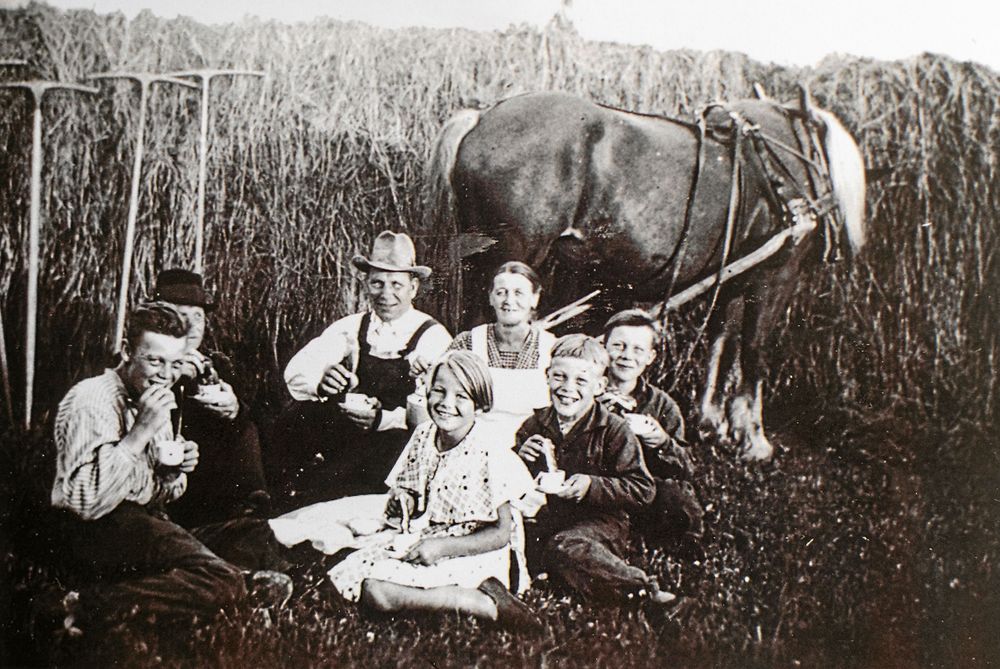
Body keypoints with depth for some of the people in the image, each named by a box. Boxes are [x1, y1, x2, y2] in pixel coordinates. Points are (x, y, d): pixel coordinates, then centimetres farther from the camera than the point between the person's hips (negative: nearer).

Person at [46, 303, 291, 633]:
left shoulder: (156, 403, 17)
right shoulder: (90, 401, -11)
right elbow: (87, 503, -24)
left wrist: (173, 472, 1)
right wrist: (141, 432, -23)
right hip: (96, 533, -9)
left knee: (257, 536, -2)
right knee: (222, 585, -27)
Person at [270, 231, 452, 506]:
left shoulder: (433, 337, -4)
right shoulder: (350, 328, 9)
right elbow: (296, 371, -1)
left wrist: (382, 419, -33)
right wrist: (321, 382, -25)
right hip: (344, 437, 3)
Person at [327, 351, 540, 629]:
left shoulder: (491, 456, -15)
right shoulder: (423, 436, 4)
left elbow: (501, 534, -13)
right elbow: (407, 489, 18)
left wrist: (442, 547, -21)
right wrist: (403, 501, -7)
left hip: (470, 557, -8)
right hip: (422, 541, 8)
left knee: (376, 590, -25)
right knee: (350, 572, -11)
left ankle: (485, 602, -16)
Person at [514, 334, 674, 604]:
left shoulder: (613, 430, -3)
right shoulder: (535, 424, 10)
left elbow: (643, 490, -9)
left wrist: (591, 485, -20)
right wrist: (520, 459, -5)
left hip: (598, 521, -5)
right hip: (544, 521, 6)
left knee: (567, 546, -35)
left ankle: (645, 589, -27)